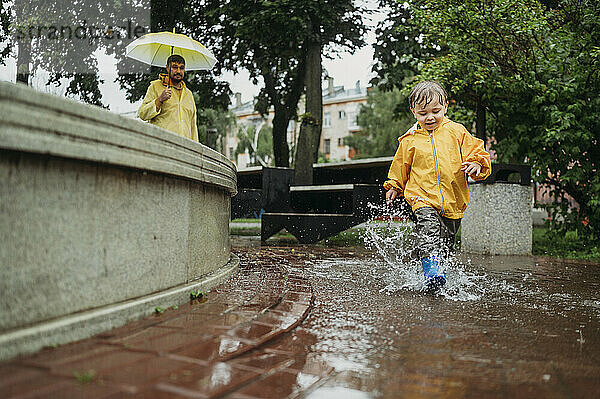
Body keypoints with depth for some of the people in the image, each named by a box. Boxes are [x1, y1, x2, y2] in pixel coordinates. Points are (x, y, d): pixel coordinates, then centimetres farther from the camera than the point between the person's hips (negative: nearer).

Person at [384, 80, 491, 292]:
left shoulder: (456, 132, 5)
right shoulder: (409, 140, 5)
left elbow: (476, 152, 8)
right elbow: (400, 167, 19)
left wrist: (477, 165, -12)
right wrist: (394, 187, 22)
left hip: (453, 201, 2)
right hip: (423, 197, -2)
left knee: (445, 243, 11)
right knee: (428, 227, -29)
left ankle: (439, 266, 32)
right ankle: (431, 270, -33)